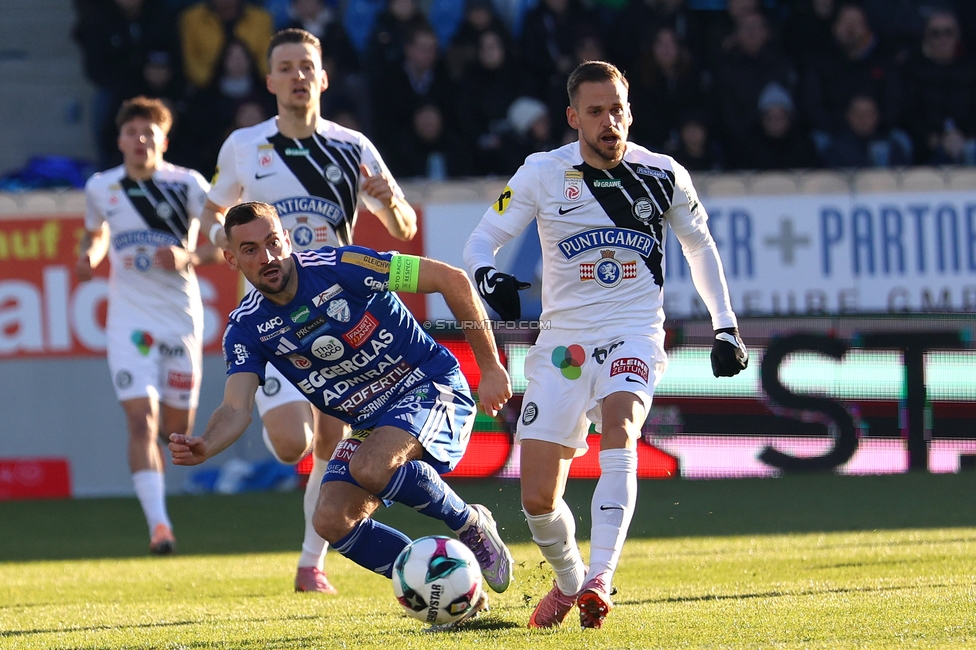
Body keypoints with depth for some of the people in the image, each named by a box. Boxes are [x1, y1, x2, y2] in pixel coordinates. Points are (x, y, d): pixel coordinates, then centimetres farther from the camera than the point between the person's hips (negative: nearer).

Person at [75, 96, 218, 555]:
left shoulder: (187, 185, -5)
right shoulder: (100, 188, 3)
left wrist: (188, 257, -21)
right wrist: (89, 257, 1)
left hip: (181, 316, 0)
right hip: (129, 320, 0)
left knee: (178, 426, 9)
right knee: (142, 420, -16)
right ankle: (158, 525, -20)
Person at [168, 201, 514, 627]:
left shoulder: (339, 267, -19)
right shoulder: (247, 328, -4)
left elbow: (452, 280, -16)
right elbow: (237, 408, -15)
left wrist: (490, 366, -15)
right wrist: (203, 448, -39)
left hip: (432, 388, -6)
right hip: (370, 424, 6)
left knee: (369, 468, -33)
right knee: (332, 521, -13)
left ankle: (471, 525, -7)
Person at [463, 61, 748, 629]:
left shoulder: (664, 176, 1)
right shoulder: (543, 175, -2)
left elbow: (700, 246, 18)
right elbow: (481, 241, 2)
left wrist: (726, 327, 16)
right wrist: (489, 277, -22)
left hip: (634, 333, -1)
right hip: (563, 340, 1)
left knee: (619, 425, -34)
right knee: (538, 500, -4)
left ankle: (600, 578, -41)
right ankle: (569, 581, 28)